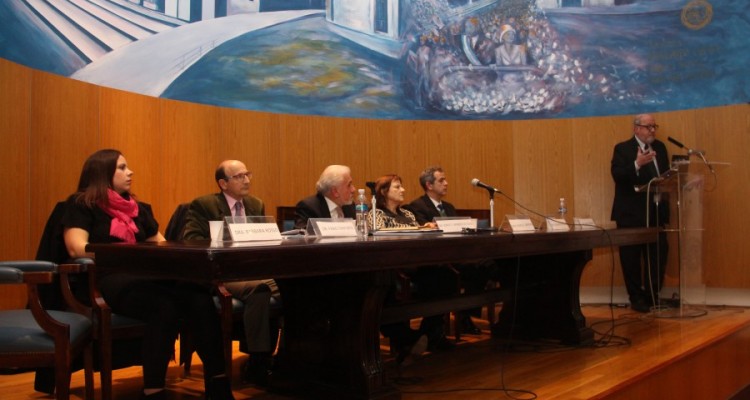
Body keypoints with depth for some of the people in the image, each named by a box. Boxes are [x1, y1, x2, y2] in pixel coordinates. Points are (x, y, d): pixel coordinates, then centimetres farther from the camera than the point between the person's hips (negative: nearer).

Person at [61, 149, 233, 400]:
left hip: (143, 275, 6)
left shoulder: (137, 207, 26)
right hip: (108, 279, -5)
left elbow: (160, 243, 27)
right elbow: (77, 248, -9)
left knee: (200, 299, -27)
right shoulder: (81, 205, 7)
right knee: (165, 306, -37)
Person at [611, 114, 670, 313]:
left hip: (656, 211, 5)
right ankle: (637, 298, 11)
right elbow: (617, 175, -19)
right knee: (632, 258, 0)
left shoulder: (659, 147, 14)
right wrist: (637, 164, -33)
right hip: (632, 213, -5)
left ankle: (653, 296, 19)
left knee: (658, 256, 5)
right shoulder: (622, 149, -5)